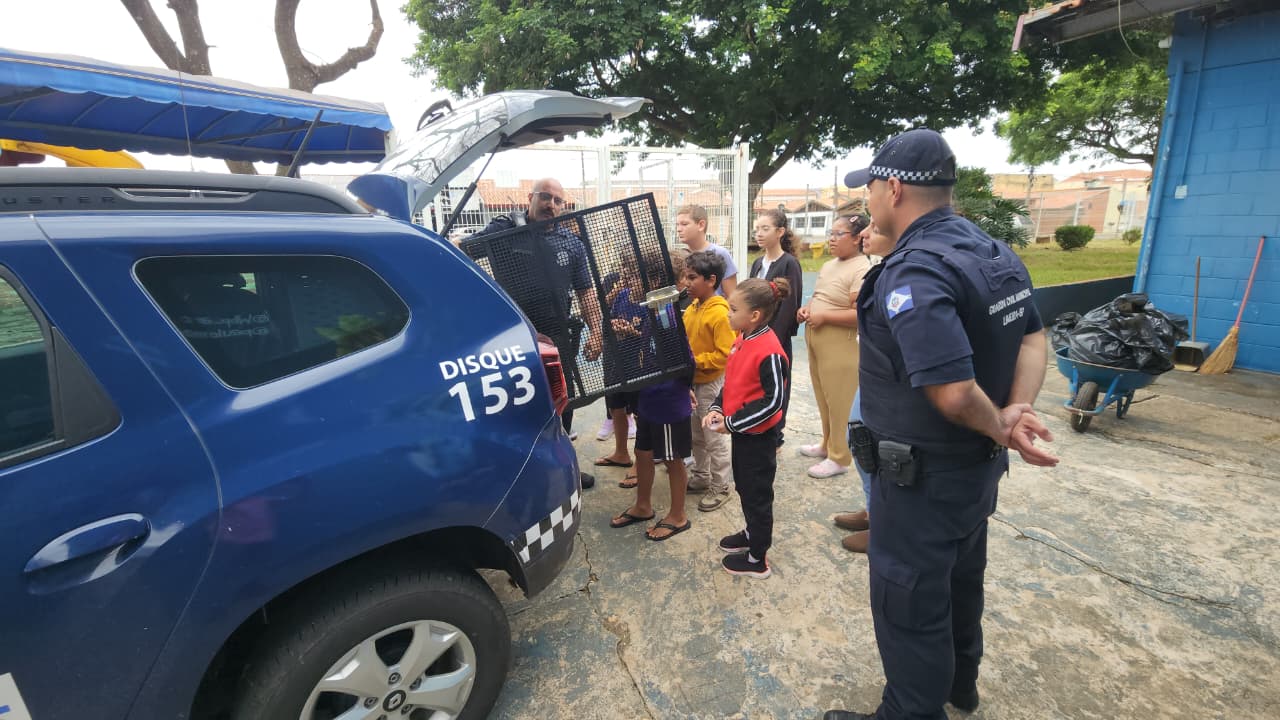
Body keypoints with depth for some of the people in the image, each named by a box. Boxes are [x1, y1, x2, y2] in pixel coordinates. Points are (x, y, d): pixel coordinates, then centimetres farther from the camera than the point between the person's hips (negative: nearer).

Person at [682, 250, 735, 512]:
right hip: (693, 381, 8)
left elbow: (726, 355, -24)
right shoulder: (692, 309, 4)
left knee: (714, 438, 4)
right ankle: (701, 477, 38)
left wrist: (696, 361, -23)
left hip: (711, 383, -8)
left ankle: (720, 488, 20)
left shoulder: (719, 313, -21)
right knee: (697, 435, 20)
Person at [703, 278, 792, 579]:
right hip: (740, 430, 9)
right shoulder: (742, 339, 2)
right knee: (744, 487, 24)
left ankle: (758, 559, 23)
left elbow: (773, 401, -24)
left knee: (757, 494, 6)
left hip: (758, 435, -9)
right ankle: (753, 533, 46)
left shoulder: (769, 352, -25)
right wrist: (717, 409, -1)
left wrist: (733, 422, -21)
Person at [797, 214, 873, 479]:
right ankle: (827, 444, 36)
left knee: (839, 402, 2)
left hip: (840, 346, -9)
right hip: (815, 341, 9)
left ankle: (839, 457, 16)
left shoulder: (862, 270, -16)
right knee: (824, 398, 19)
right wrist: (806, 308, 3)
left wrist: (823, 317, -19)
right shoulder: (829, 265, 13)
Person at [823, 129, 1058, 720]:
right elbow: (1033, 339, 7)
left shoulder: (913, 273, -28)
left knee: (908, 602, 9)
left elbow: (953, 391, -33)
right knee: (961, 579, 28)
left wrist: (1000, 427, -14)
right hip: (978, 468, 10)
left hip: (922, 478, -10)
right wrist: (1017, 412, -8)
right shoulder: (992, 251, 3)